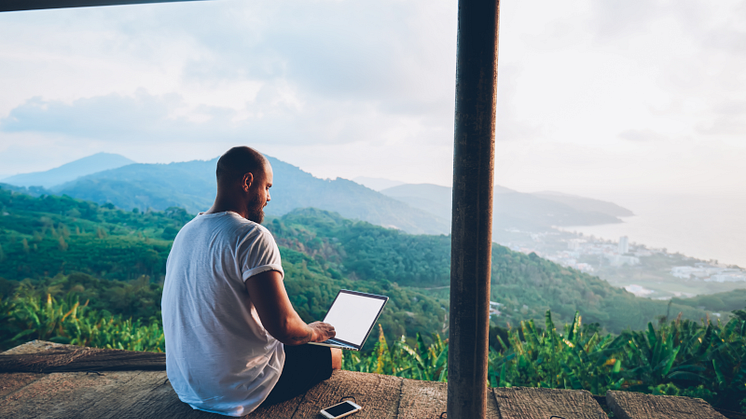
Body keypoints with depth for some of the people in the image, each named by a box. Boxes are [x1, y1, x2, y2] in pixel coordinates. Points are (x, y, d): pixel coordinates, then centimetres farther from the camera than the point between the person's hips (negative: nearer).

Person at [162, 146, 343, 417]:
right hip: (235, 392, -8)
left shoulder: (187, 232, 4)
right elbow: (282, 325, -30)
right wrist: (313, 332, -6)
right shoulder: (252, 236, -23)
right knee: (332, 355, 12)